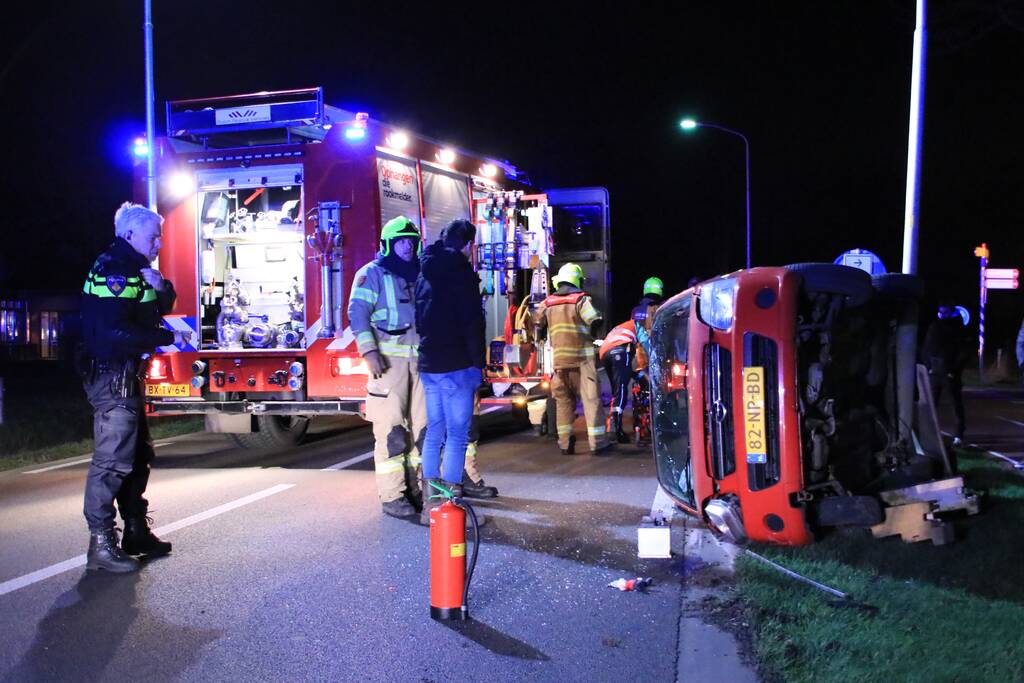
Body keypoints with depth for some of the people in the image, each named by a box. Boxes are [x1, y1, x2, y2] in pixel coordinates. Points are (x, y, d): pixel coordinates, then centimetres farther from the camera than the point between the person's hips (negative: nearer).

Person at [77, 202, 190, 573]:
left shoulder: (134, 269, 16)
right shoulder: (112, 269, -16)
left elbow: (160, 307, 17)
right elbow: (115, 332, -26)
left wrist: (160, 286, -4)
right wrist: (169, 338, -21)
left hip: (128, 376, 11)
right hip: (111, 376, -11)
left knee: (137, 456, 16)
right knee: (111, 459, -9)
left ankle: (136, 533, 25)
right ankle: (101, 544, -4)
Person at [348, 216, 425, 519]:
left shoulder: (419, 275, 19)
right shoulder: (371, 274, 0)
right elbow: (357, 314, -9)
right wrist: (370, 352, -19)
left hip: (419, 359, 6)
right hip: (389, 360, -6)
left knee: (421, 426, 6)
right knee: (391, 429, -7)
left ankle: (415, 487, 16)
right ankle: (392, 496, -3)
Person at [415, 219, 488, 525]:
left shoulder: (426, 272, 15)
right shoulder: (460, 270, -10)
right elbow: (472, 321, -14)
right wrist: (479, 362, -9)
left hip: (428, 363, 8)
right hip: (456, 365, -8)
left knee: (434, 432, 13)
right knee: (457, 435, -5)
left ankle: (431, 505, 16)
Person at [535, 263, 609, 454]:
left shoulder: (547, 303, 9)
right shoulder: (581, 299, -5)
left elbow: (539, 327, 14)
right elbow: (595, 321, -14)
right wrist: (590, 334, 4)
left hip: (558, 358, 4)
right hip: (582, 358, -4)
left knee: (563, 400, 12)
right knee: (591, 398, 0)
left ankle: (565, 442, 10)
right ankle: (597, 441, -2)